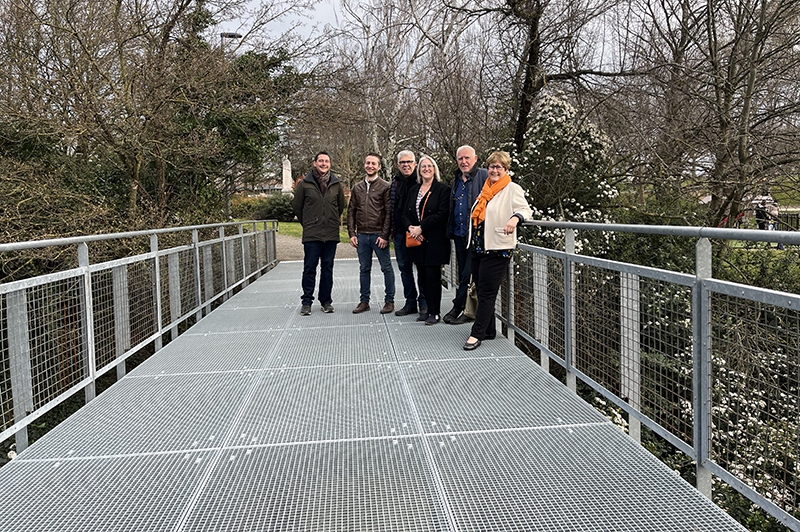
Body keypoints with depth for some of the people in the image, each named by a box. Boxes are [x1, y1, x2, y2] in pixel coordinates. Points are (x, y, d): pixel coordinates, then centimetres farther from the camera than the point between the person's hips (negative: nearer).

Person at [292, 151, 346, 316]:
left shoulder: (336, 184, 6)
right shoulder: (304, 184, -1)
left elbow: (341, 206, 19)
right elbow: (296, 206, 8)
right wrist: (307, 223, 12)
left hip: (331, 234, 2)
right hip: (311, 234, -2)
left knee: (327, 268, 8)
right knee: (309, 268, 1)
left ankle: (326, 300, 17)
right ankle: (306, 301, 11)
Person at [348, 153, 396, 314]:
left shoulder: (385, 187, -2)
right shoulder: (357, 188, 12)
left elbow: (389, 213, -7)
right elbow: (351, 212, 13)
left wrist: (384, 235, -13)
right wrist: (352, 233, 3)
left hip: (379, 236, -4)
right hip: (361, 235, 5)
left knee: (386, 268, 2)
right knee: (364, 269, 10)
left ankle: (389, 301, 11)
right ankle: (364, 301, 18)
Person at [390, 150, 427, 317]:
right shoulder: (395, 183, 13)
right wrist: (392, 228, 11)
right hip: (400, 233, 6)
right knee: (404, 268, 10)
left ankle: (424, 302, 9)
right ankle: (410, 303, 18)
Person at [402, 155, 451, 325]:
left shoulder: (442, 189, -4)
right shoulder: (414, 190, 15)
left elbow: (442, 214, -14)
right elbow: (406, 213, 14)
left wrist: (421, 227, -16)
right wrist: (410, 227, -7)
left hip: (435, 240, -6)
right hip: (417, 240, 6)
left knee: (433, 276, -4)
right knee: (423, 276, 9)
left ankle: (435, 312, 3)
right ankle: (428, 309, 19)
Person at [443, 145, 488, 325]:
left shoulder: (484, 176, -6)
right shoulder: (456, 179, 17)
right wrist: (451, 230, 15)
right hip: (459, 234, 7)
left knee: (468, 274, -4)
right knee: (463, 274, 11)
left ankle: (458, 308, 6)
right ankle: (467, 311, 19)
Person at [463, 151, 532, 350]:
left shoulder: (512, 189, -4)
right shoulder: (486, 189, 18)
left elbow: (525, 210, -14)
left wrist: (515, 218, -34)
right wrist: (472, 240, 24)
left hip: (497, 249, -8)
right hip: (478, 247, 8)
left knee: (487, 292, -3)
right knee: (481, 290, 11)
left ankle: (477, 333, 3)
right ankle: (488, 330, 22)